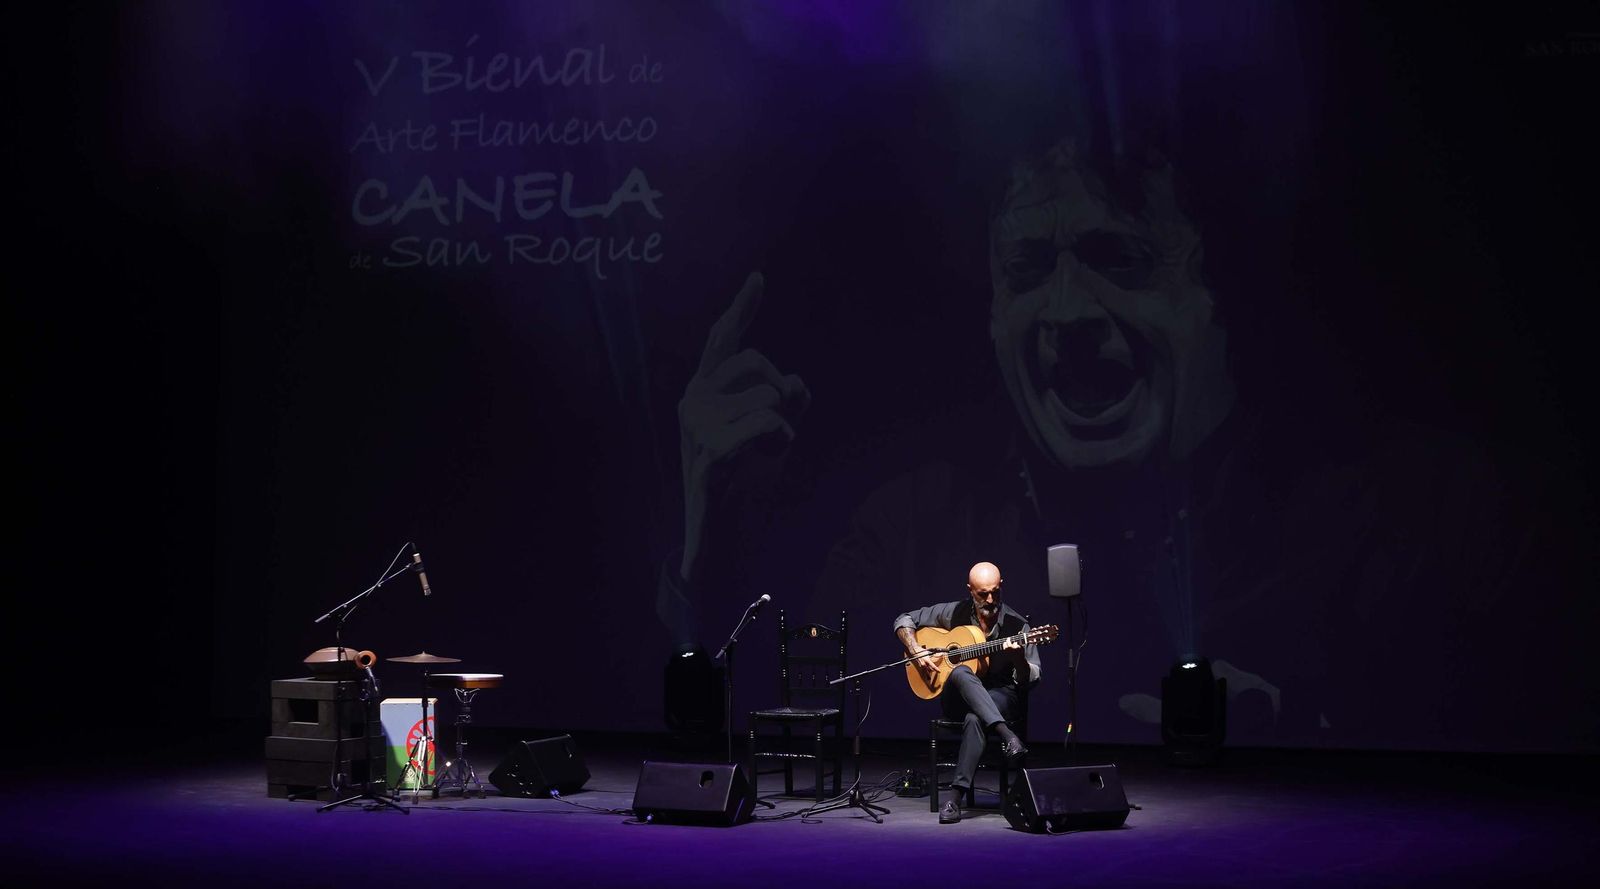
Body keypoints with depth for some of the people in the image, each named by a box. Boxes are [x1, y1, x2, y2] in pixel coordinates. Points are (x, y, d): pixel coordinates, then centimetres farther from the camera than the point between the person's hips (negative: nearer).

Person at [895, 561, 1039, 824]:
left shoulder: (1016, 625, -4)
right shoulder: (954, 613, 2)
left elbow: (1030, 680, -3)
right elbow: (904, 620, 10)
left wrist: (1018, 658, -25)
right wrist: (917, 652, -7)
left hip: (999, 695, -2)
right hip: (956, 697, 2)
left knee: (975, 719, -39)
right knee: (961, 673, -36)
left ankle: (956, 796, -40)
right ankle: (1007, 736, -49)